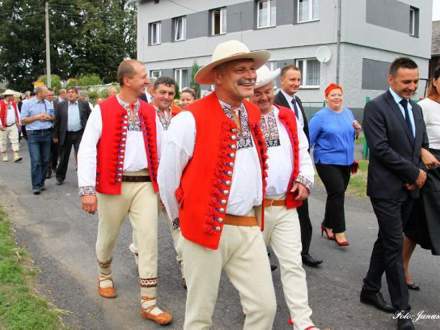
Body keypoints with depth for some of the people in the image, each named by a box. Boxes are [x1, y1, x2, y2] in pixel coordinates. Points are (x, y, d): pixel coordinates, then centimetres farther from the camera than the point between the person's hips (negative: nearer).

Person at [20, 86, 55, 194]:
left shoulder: (48, 103, 10)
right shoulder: (27, 103, -3)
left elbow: (53, 117, 16)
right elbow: (23, 120, -5)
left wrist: (48, 117, -6)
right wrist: (37, 117, -15)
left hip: (47, 133, 5)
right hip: (33, 134, -4)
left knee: (45, 160, 6)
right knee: (35, 161, -9)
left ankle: (41, 182, 19)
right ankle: (36, 185, -4)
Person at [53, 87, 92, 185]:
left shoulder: (84, 104, 3)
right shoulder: (60, 105, 4)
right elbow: (57, 121, 4)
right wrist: (55, 136, 2)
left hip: (80, 134, -1)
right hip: (65, 135, 1)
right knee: (64, 158, 13)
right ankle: (60, 177, 29)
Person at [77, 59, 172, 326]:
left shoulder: (150, 111, 8)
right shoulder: (103, 111, -6)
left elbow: (160, 147, 11)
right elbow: (87, 150, -9)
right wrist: (87, 190, -14)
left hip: (145, 184, 3)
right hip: (113, 185, -2)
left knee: (149, 240, 0)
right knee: (108, 237, 16)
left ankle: (149, 303, 10)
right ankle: (105, 275, 48)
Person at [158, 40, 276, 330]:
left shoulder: (254, 114, 6)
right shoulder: (191, 119, -16)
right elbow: (167, 176, -6)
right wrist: (183, 219, 7)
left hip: (250, 229, 6)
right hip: (206, 229, -5)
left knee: (265, 306, 8)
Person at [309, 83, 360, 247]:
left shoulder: (348, 113, 9)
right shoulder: (320, 116, -8)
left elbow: (352, 136, 17)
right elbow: (309, 138, -8)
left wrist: (357, 129, -4)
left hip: (346, 161, 6)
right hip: (327, 161, -6)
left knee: (336, 194, 13)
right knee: (337, 193, -14)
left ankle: (327, 225, 30)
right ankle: (339, 231, -3)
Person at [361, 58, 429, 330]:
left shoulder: (416, 109, 13)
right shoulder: (376, 107, -10)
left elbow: (423, 146, 16)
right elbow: (381, 148, -18)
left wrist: (417, 177, -1)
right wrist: (415, 172, -13)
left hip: (409, 188, 7)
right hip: (387, 188, -7)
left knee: (386, 241, 15)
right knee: (395, 246, -2)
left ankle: (370, 290, 29)